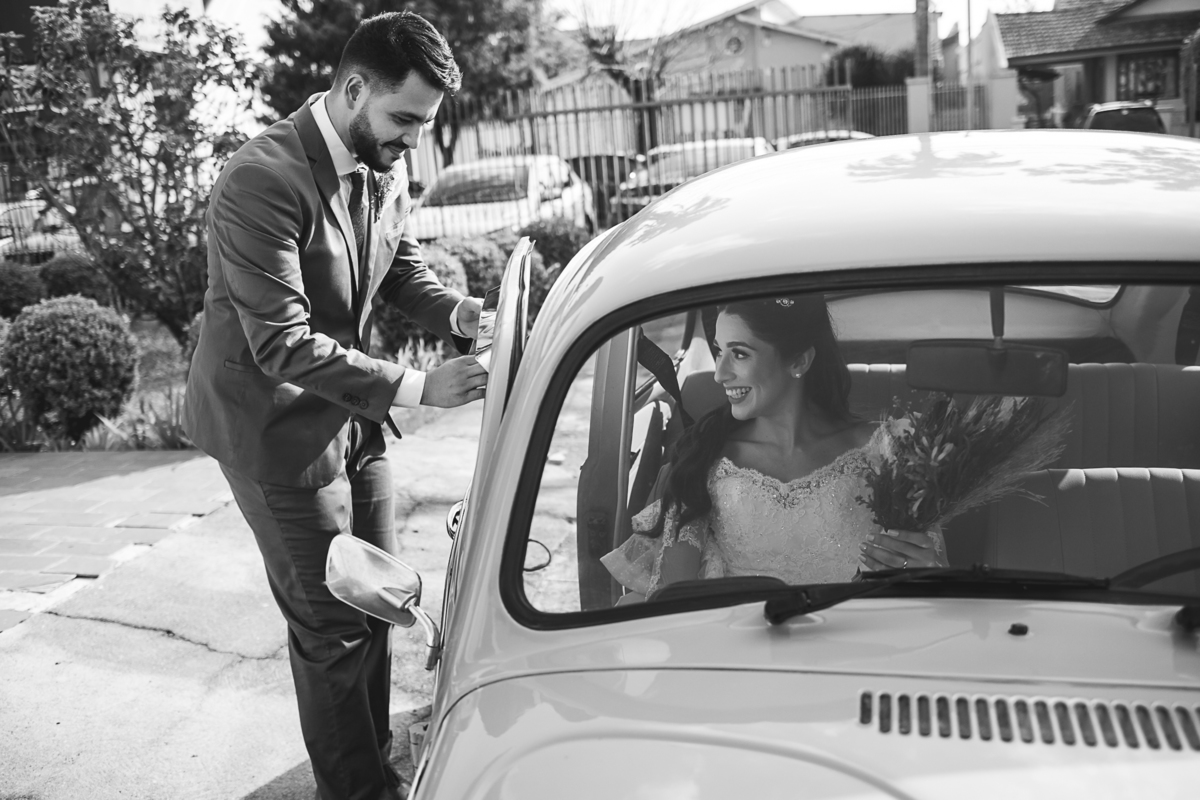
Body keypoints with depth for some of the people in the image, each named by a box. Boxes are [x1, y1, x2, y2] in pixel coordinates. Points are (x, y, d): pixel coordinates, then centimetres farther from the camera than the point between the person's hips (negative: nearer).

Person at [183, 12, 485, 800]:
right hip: (278, 428, -7)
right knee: (334, 624, 2)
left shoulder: (388, 167, -3)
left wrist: (460, 312, -10)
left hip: (353, 413, 8)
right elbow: (283, 345, -28)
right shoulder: (263, 181, -26)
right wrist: (416, 387, -30)